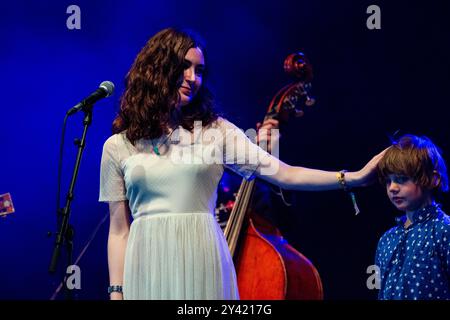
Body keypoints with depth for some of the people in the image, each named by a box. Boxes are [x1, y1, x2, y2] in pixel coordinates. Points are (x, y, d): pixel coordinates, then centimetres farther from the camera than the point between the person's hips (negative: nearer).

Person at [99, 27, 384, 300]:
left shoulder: (216, 131, 7)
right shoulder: (118, 146, 7)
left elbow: (284, 174, -1)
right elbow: (119, 230, 8)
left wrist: (353, 177, -11)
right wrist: (116, 292, 2)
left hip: (203, 264, 0)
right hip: (147, 270, 0)